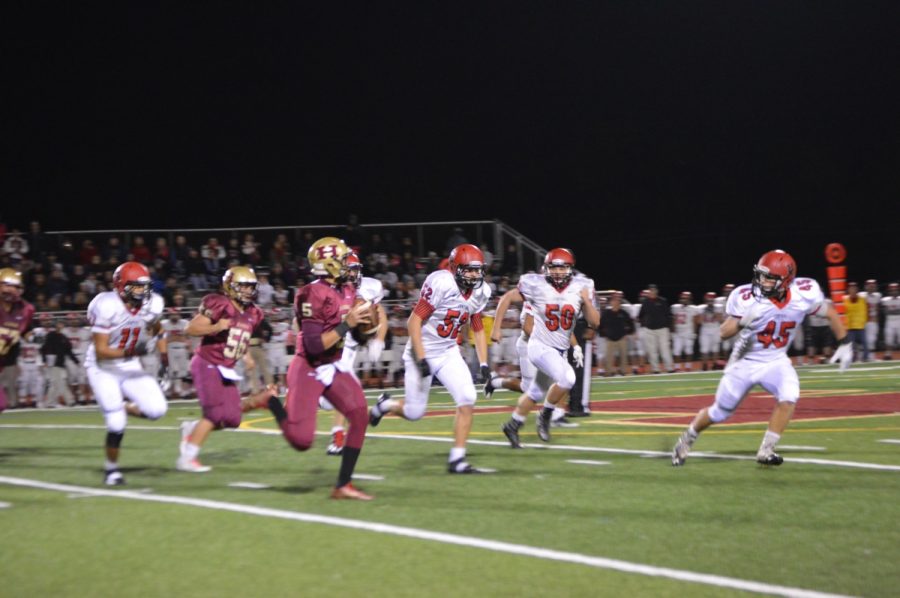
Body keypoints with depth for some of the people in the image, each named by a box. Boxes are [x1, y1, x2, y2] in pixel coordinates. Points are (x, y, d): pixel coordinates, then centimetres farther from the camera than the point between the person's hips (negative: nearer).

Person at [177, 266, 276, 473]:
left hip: (226, 371, 8)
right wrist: (216, 327, -31)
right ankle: (186, 459, -3)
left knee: (232, 418, 4)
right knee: (216, 414, -13)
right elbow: (190, 329, -18)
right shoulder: (218, 305, -15)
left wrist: (246, 356, 10)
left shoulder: (252, 314, 9)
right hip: (207, 365, -8)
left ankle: (192, 429, 25)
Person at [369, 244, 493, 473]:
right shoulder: (441, 283, -24)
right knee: (415, 412, 3)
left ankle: (457, 460, -4)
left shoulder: (480, 292, -2)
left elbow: (478, 330, 11)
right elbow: (414, 321, -21)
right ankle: (386, 405, 37)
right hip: (423, 350, -6)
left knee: (467, 400, -12)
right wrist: (421, 360, -24)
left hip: (449, 353, 6)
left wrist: (484, 364, 1)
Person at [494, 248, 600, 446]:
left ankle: (513, 426, 39)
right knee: (567, 378, -28)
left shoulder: (581, 287, -7)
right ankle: (545, 415, -5)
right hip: (541, 346, -5)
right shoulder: (536, 285, -16)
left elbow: (594, 323, -5)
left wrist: (587, 301, -20)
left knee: (535, 393, 19)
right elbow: (507, 298, -3)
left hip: (561, 350, 5)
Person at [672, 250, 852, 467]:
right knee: (719, 412, 8)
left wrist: (845, 344, 0)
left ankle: (766, 451, -12)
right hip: (745, 361, -2)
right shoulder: (746, 297, -25)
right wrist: (741, 322, -39)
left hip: (775, 361, 2)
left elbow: (831, 314, -1)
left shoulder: (805, 294, -19)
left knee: (789, 397, -26)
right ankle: (687, 439, 36)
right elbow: (724, 332, -19)